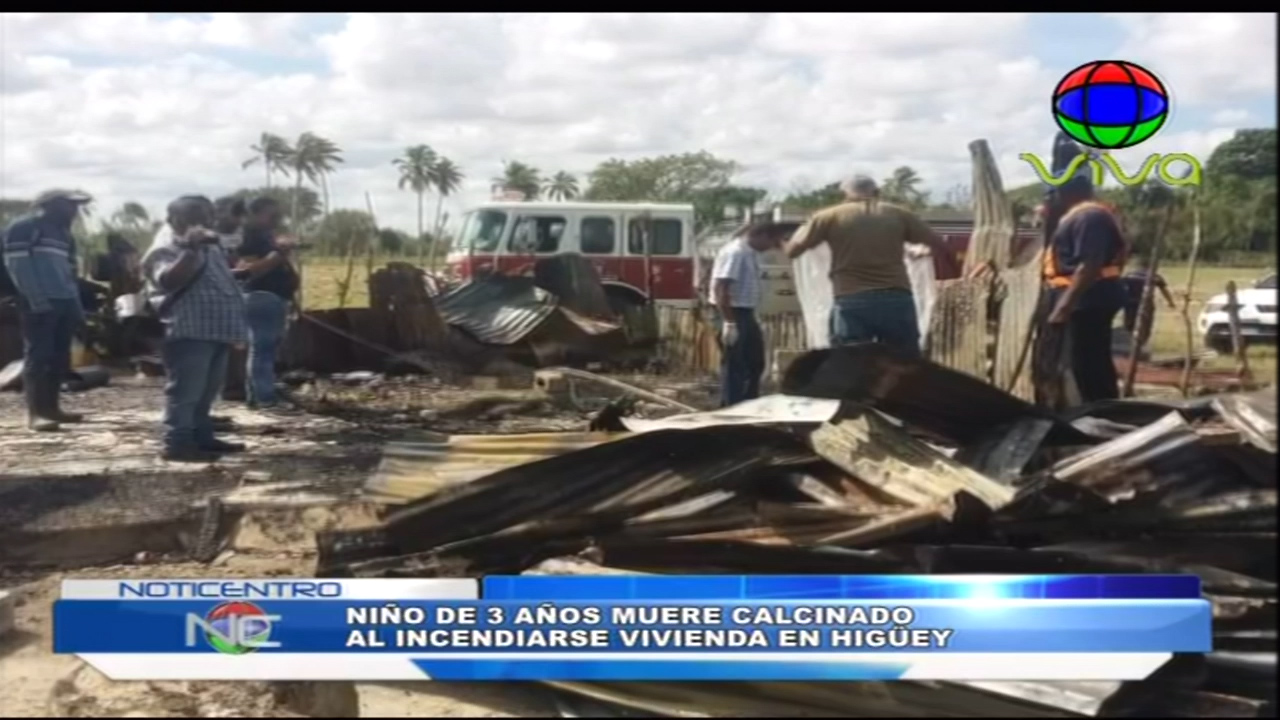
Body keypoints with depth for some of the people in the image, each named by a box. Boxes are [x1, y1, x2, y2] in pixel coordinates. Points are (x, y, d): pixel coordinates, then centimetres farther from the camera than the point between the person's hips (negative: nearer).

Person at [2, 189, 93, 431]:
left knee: (59, 357, 6)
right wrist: (37, 298, -19)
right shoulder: (23, 228, -2)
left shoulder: (64, 233, 22)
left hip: (64, 302, 8)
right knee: (38, 356, -9)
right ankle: (35, 412, -9)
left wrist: (77, 304, 13)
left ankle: (51, 407, 12)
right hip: (38, 303, -8)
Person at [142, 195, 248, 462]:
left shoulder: (212, 249, 21)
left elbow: (226, 281, 36)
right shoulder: (164, 251, -6)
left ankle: (202, 437, 24)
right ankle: (177, 443, -7)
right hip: (188, 333, -9)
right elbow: (168, 280, -28)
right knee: (184, 392, -9)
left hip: (218, 331, 9)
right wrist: (191, 249, -30)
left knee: (206, 393, 16)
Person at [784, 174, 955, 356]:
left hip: (851, 304, -1)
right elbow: (943, 249, 14)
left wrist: (802, 231, 35)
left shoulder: (830, 217, 7)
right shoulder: (899, 214, 12)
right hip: (897, 301, 2)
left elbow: (791, 251, 14)